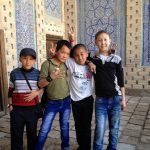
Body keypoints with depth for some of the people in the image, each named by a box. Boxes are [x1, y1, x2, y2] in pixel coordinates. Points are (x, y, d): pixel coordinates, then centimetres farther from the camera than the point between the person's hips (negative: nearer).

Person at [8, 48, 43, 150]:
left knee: (32, 133, 15)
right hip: (17, 109, 0)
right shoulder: (14, 73, -3)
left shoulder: (38, 74, -5)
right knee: (16, 134, 11)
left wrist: (36, 92, -13)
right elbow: (10, 91, 6)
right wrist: (10, 105, 5)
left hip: (32, 109, 0)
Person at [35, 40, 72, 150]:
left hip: (66, 101, 4)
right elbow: (40, 84, -13)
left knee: (65, 127, 19)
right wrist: (50, 78, -30)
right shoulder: (47, 64, -12)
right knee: (44, 130, 3)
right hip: (52, 103, -3)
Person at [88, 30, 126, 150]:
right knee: (99, 131, -1)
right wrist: (88, 62, -8)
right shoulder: (93, 59, 1)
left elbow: (121, 80, 3)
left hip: (115, 99, 1)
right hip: (100, 100, 0)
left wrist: (123, 98, 4)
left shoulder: (116, 59, -1)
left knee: (114, 129, 11)